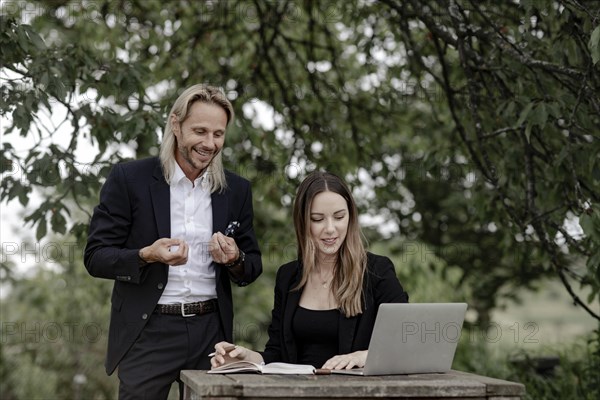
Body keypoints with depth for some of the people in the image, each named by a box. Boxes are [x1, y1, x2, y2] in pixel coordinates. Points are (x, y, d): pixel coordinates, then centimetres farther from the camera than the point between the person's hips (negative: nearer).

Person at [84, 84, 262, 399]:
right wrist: (146, 255, -22)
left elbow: (253, 268, 11)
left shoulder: (237, 189, 7)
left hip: (211, 333, 3)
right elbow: (95, 257, -5)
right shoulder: (129, 179, -4)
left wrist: (235, 260, -12)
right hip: (147, 333, -3)